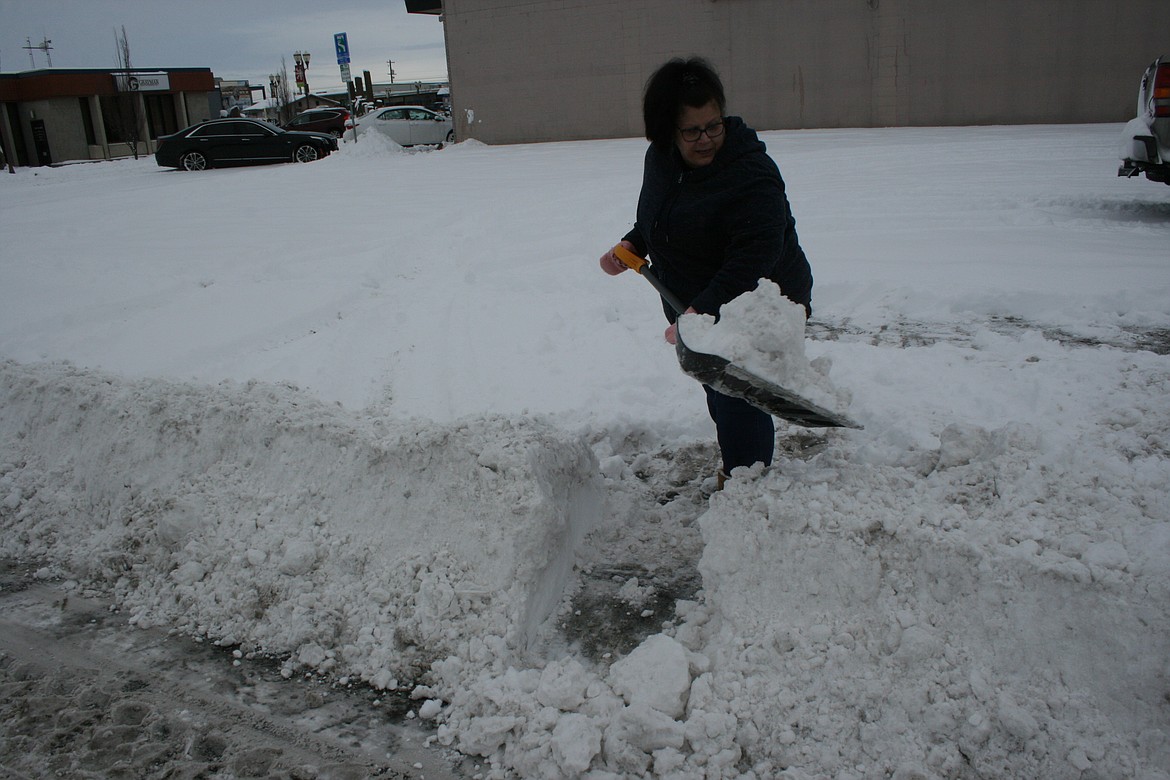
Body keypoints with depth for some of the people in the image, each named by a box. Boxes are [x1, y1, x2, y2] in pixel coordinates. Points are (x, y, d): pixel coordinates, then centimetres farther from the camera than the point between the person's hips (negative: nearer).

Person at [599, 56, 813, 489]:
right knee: (718, 391, 22)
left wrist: (703, 313, -41)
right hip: (696, 307, 8)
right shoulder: (662, 157, 0)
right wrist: (632, 244, -2)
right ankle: (734, 466, 43)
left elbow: (754, 257, -34)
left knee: (738, 401, -6)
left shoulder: (750, 174, -27)